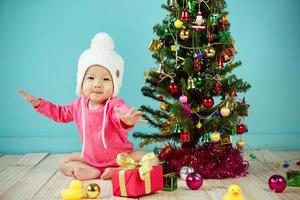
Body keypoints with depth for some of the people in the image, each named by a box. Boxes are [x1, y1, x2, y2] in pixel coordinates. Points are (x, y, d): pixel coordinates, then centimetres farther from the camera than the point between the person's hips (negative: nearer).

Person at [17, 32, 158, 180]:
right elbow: (60, 113, 17)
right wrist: (38, 103, 9)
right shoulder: (80, 105, -4)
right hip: (91, 158, 6)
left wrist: (127, 119, -78)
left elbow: (124, 112, -52)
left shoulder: (114, 105, -26)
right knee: (63, 163, 0)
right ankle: (96, 173, -17)